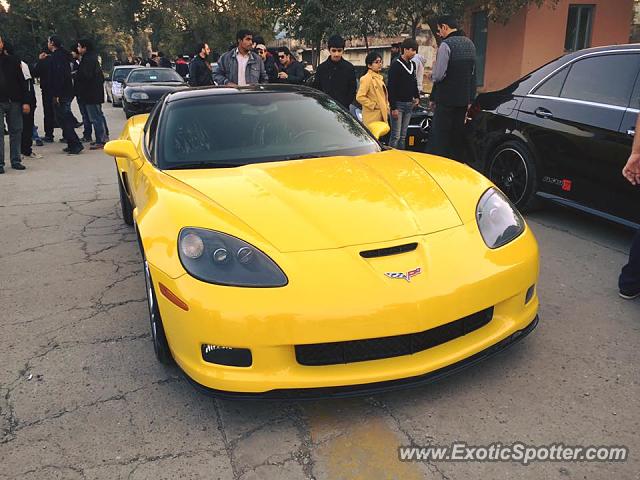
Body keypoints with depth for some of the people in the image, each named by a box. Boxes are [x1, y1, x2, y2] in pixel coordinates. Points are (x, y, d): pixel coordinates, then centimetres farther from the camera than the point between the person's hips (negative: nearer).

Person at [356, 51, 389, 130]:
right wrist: (373, 105, -16)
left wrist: (386, 108, 14)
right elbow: (360, 97, -20)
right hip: (372, 118, -9)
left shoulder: (379, 77, 18)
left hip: (381, 116, 9)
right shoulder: (367, 78, -11)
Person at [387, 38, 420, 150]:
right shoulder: (396, 66, -9)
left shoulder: (412, 65, 14)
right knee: (396, 136, -9)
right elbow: (391, 88, -13)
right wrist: (393, 107, -17)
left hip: (409, 104, 7)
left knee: (403, 136, 10)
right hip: (398, 104, -7)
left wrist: (417, 97, 13)